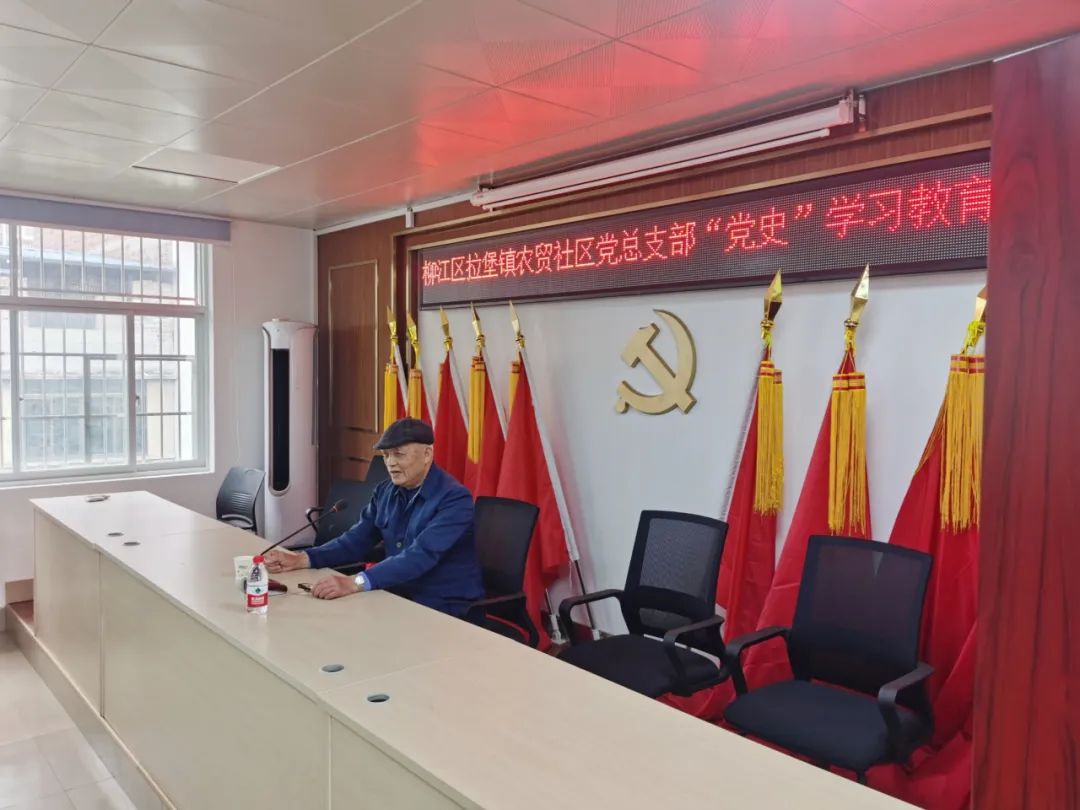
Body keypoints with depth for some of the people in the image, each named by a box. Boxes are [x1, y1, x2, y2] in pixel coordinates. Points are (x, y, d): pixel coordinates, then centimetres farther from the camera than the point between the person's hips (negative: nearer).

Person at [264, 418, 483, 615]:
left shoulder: (455, 499, -19)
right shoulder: (385, 492, 5)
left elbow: (420, 556, -30)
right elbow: (355, 541, 7)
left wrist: (355, 583, -40)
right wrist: (301, 559, -8)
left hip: (445, 610, -7)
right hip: (399, 599, 7)